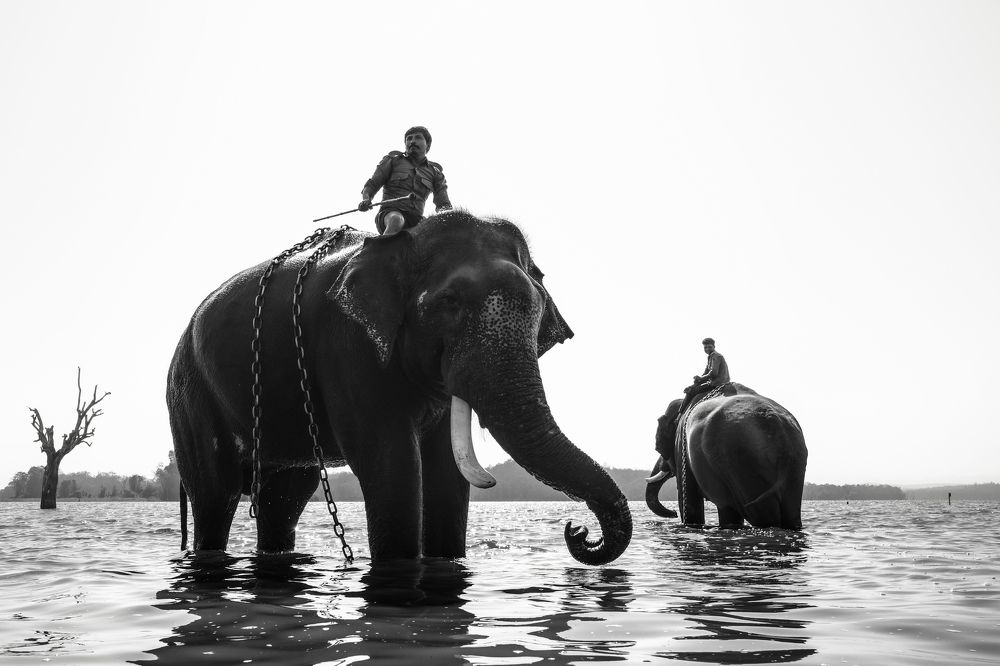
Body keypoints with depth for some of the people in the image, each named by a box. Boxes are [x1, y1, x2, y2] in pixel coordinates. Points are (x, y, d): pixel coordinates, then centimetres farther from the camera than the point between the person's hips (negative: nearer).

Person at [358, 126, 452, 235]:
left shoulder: (435, 173, 20)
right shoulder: (393, 160, 16)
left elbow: (444, 204, 15)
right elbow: (371, 185, 12)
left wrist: (444, 210, -11)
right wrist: (365, 200, -11)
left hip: (415, 221, 2)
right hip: (389, 215, -2)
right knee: (396, 220, -40)